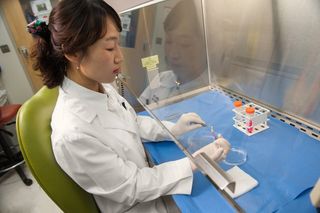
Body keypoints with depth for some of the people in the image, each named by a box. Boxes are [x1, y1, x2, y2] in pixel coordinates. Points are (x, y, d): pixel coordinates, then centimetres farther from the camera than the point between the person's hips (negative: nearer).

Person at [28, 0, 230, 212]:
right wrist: (195, 161, -23)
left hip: (141, 175, 6)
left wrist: (172, 128, -7)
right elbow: (131, 189, -24)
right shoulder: (73, 133, -36)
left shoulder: (100, 85, -13)